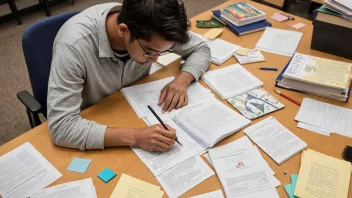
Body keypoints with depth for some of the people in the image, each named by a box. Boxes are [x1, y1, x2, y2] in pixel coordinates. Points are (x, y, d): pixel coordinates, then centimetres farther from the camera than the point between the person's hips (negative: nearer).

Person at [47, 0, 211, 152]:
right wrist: (134, 137, -44)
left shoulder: (151, 29, -21)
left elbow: (200, 49, -6)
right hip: (89, 123, -4)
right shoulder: (74, 45, -35)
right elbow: (61, 127, -37)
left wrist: (182, 79, -25)